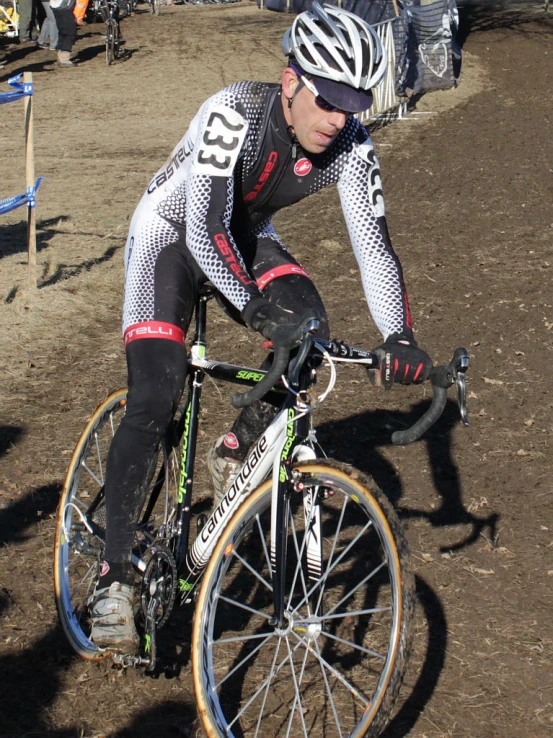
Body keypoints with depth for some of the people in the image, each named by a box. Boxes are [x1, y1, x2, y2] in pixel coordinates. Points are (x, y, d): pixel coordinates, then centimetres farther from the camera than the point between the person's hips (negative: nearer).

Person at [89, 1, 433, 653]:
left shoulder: (349, 145, -20)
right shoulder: (235, 114, -34)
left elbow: (372, 240, -20)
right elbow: (204, 229, -40)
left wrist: (399, 338, -33)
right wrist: (253, 306, -54)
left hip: (246, 236, 5)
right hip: (172, 232, -4)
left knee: (310, 333, -24)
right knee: (155, 396, -19)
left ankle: (236, 452, 3)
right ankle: (113, 579, -14)